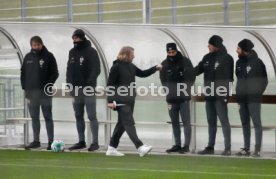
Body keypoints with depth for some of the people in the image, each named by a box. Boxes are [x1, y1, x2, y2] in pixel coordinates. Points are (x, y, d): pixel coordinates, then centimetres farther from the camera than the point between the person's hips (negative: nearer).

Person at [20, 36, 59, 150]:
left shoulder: (48, 56, -2)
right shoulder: (28, 57, 9)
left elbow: (55, 73, -3)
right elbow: (23, 73, 13)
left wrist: (48, 86, -13)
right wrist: (25, 88, 2)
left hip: (45, 93, -4)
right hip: (31, 92, 4)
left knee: (48, 117, -1)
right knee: (34, 118, 8)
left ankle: (51, 141, -1)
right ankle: (36, 141, 13)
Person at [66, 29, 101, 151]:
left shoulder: (91, 52, -6)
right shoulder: (72, 52, 14)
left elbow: (96, 70, -12)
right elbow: (69, 69, 18)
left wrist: (89, 84, -20)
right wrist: (69, 84, 7)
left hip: (88, 89, -7)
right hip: (76, 89, 7)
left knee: (91, 116, -7)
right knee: (78, 116, 9)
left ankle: (95, 142, -6)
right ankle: (81, 141, 15)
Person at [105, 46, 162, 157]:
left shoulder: (131, 66, 14)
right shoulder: (116, 67, -8)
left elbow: (142, 74, 26)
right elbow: (110, 84, -10)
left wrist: (156, 68, 15)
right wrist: (110, 101, -15)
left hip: (130, 100, 9)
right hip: (121, 101, -9)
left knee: (122, 124, 11)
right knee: (129, 123, -13)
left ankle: (111, 148, 18)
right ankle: (140, 147, -22)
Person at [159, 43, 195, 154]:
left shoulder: (185, 62, -1)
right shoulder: (164, 64, 7)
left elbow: (191, 78, 0)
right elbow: (163, 80, 10)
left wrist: (185, 89, -9)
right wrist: (168, 91, -3)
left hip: (184, 97, -4)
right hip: (171, 98, 4)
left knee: (186, 122, -4)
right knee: (174, 122, 8)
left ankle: (186, 145, -4)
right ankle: (177, 145, 14)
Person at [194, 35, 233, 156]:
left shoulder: (226, 58, -9)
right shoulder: (207, 58, 11)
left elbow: (228, 77, -12)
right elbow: (198, 70, 14)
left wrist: (225, 93, -17)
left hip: (220, 96, -7)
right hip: (209, 95, 7)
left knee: (224, 121, -5)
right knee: (211, 122, 12)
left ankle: (227, 148, -3)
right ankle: (210, 147, 18)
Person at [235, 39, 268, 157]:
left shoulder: (257, 62, -7)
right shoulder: (239, 62, 11)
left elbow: (264, 80, -4)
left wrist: (258, 93, -8)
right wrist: (238, 95, 8)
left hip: (253, 99, -6)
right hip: (242, 98, 6)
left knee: (256, 123, -5)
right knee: (245, 123, 8)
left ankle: (257, 149, -7)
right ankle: (246, 148, 12)